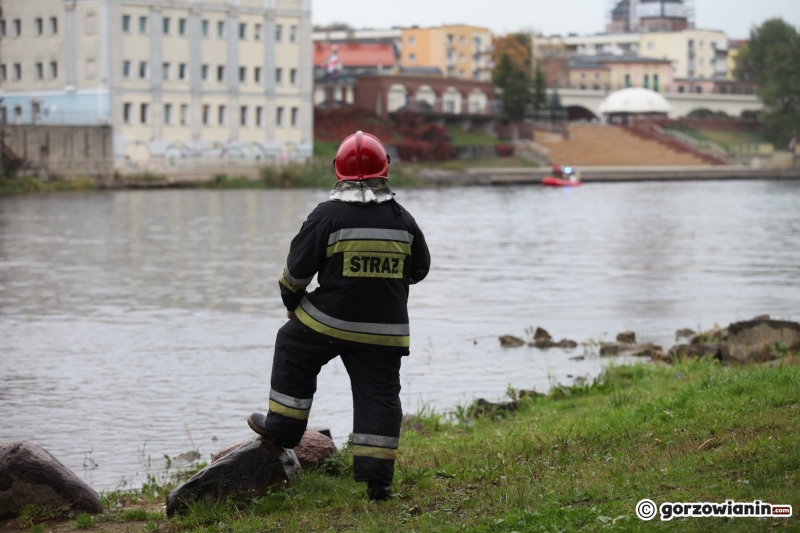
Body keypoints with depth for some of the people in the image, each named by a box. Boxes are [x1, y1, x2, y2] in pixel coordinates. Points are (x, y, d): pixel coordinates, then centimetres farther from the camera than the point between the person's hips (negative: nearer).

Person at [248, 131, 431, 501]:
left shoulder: (327, 216, -8)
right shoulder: (403, 220, 2)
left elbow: (298, 267, -4)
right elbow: (419, 269, 14)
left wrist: (290, 300, 15)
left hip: (329, 320, -3)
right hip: (386, 330, 3)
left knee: (293, 352, 23)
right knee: (379, 395, 6)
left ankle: (283, 427, 27)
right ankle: (375, 477, 4)